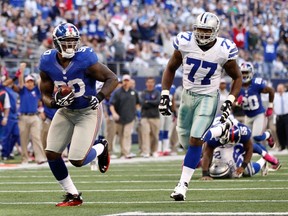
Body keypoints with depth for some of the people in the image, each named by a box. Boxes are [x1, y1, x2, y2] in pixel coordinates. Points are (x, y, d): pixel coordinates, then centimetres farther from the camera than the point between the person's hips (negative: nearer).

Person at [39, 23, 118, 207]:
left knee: (77, 160, -12)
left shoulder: (85, 60, -23)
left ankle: (101, 149, 23)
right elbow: (45, 95, 1)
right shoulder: (47, 63, -10)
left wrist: (99, 97, -29)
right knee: (51, 154, -5)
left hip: (87, 112, -5)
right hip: (65, 112, 5)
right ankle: (73, 195, 13)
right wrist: (55, 101, -22)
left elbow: (112, 79, -14)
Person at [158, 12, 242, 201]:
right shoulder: (185, 43, -11)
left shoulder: (224, 50, -15)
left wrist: (230, 102, -13)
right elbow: (171, 68, 4)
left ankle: (183, 184, -10)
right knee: (185, 140, 12)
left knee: (195, 140, -15)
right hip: (187, 95, 3)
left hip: (208, 98, -3)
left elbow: (237, 78, 0)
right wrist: (165, 95, -4)